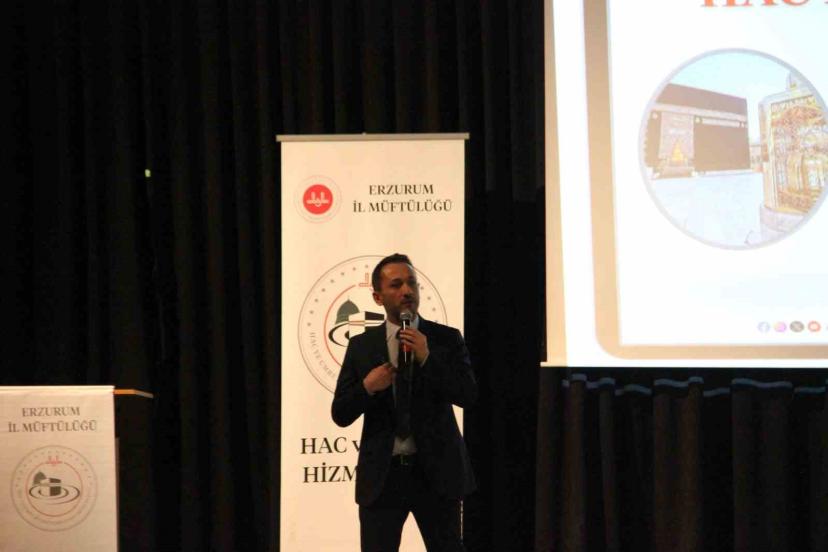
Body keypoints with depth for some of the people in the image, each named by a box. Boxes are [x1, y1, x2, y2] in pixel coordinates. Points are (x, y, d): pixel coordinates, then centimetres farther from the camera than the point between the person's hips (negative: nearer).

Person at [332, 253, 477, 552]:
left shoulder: (447, 339, 2)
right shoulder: (361, 346, 4)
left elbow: (468, 395, -9)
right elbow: (340, 414, 3)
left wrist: (427, 358, -19)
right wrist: (367, 387, -16)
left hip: (436, 472, 0)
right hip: (381, 475, 1)